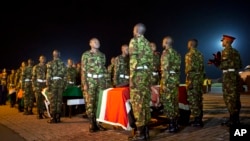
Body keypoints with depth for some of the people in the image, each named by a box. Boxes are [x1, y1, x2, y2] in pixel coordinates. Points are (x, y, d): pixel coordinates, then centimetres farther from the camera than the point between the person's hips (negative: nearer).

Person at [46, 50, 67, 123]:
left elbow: (48, 75, -9)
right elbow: (65, 76, 8)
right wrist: (64, 85, 13)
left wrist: (48, 85, -6)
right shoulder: (63, 64, 9)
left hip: (53, 83, -4)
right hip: (60, 83, 4)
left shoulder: (50, 63, -3)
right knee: (59, 101, 7)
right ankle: (58, 118, 10)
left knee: (53, 101, -1)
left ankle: (53, 118, 0)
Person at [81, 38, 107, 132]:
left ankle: (98, 122, 11)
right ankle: (92, 124, 1)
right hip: (90, 81, -4)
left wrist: (106, 81, 9)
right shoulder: (86, 55, 2)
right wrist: (84, 83, -11)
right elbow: (83, 70, -3)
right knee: (90, 102, -5)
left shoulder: (102, 55, 15)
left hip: (101, 81, 4)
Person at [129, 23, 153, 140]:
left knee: (137, 101, -5)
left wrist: (131, 78, -15)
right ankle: (145, 129, 16)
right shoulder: (147, 43, 18)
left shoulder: (134, 41, -5)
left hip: (139, 74, -8)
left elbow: (133, 61, -14)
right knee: (145, 101, 10)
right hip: (147, 73, 8)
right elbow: (151, 61, 16)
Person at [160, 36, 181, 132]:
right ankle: (175, 123, 17)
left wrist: (163, 83, -18)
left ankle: (172, 125, -3)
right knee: (175, 101, 11)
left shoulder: (166, 53, -10)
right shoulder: (176, 53, 17)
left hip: (168, 80, -9)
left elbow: (165, 69, -17)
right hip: (175, 80, 9)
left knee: (167, 101, -5)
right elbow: (178, 69, 17)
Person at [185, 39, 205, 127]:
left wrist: (189, 81, -18)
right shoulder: (200, 54, 16)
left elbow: (190, 68, -19)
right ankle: (199, 119, 19)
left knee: (193, 100, -5)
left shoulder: (190, 54, -11)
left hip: (193, 79, -9)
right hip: (200, 79, 9)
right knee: (198, 99, 13)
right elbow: (202, 68, 17)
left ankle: (197, 120, -3)